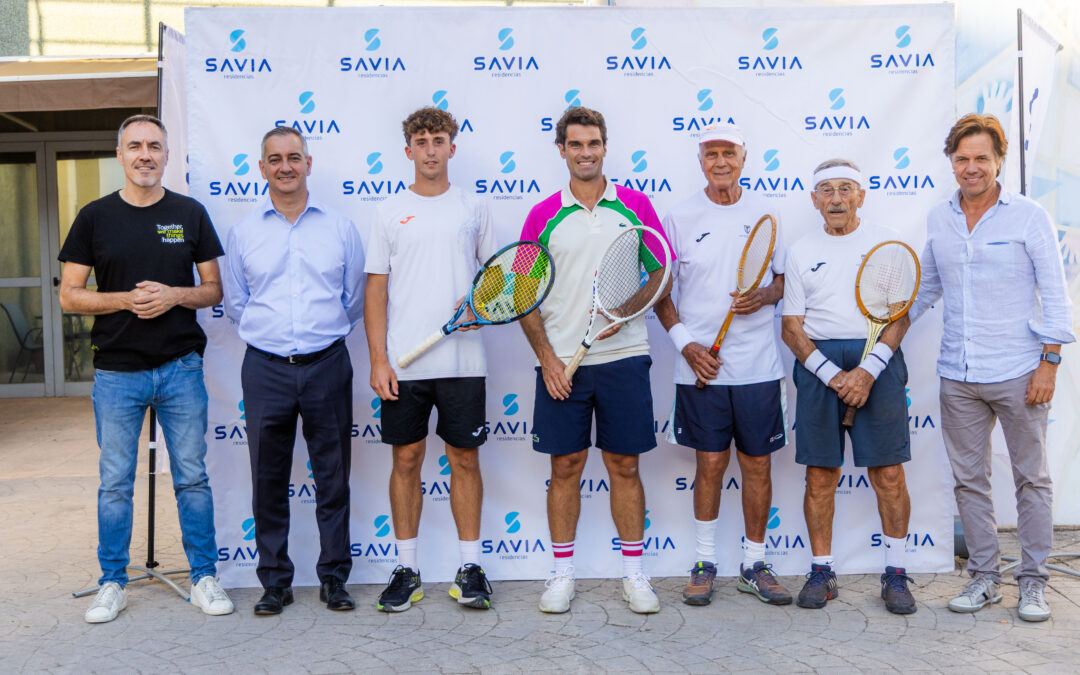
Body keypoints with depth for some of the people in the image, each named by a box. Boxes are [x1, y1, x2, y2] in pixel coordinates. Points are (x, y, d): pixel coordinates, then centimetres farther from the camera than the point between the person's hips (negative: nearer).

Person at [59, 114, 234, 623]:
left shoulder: (190, 214, 5)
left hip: (181, 367, 0)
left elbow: (214, 290, 6)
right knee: (115, 482, 8)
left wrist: (173, 295, -13)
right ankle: (112, 584, 22)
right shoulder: (95, 217, 4)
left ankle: (204, 577, 18)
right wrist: (126, 299, -13)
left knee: (192, 477, 6)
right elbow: (69, 296, 3)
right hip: (116, 371, 0)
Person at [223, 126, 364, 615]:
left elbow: (355, 299, 11)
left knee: (333, 478, 5)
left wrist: (325, 333, 11)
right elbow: (235, 305, 13)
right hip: (265, 370, 1)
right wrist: (272, 334, 10)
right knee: (269, 480, 6)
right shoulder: (242, 232, 8)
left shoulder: (339, 227, 6)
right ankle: (274, 581, 18)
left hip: (327, 366, 0)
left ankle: (334, 577, 18)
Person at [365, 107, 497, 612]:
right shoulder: (389, 213, 7)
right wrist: (378, 360, -4)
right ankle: (406, 569, 17)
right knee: (406, 460, 5)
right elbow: (376, 290, 4)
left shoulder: (474, 209, 9)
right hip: (403, 363, 0)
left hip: (462, 361, 0)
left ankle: (470, 567, 16)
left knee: (465, 459, 5)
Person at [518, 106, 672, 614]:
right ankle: (563, 574, 19)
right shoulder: (543, 215, 4)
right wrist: (546, 356, -6)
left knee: (624, 466, 7)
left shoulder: (636, 206, 5)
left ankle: (634, 573, 20)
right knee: (565, 467, 6)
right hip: (560, 364, 0)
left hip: (623, 358, 0)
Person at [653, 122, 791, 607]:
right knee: (710, 463, 4)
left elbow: (784, 277, 12)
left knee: (757, 463, 6)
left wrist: (765, 295, -10)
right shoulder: (679, 217, 2)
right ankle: (704, 563, 18)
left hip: (758, 364, 1)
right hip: (701, 365, -1)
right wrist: (685, 342, -7)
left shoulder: (765, 213, 6)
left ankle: (754, 564, 20)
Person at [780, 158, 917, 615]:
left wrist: (868, 370, -14)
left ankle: (895, 573, 14)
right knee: (820, 474, 3)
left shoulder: (885, 242, 6)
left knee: (888, 473, 0)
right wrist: (832, 374, -8)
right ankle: (822, 571, 17)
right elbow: (792, 327, 5)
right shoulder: (800, 252, 10)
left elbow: (901, 315, -1)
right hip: (817, 364, 1)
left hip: (878, 360, -1)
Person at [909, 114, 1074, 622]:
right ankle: (984, 577, 21)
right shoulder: (937, 220, 8)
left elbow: (1055, 294, -3)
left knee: (1031, 478, 6)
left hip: (1018, 373, -4)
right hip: (957, 376, 4)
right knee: (969, 479, 9)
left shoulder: (1029, 216, -3)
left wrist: (1049, 361, -9)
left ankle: (1033, 580, 19)